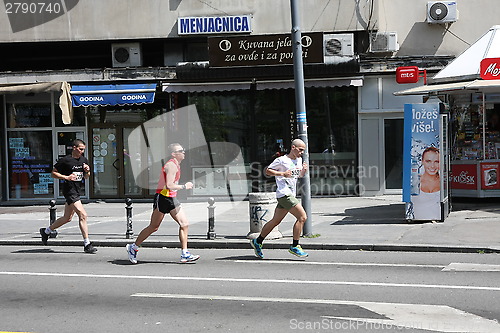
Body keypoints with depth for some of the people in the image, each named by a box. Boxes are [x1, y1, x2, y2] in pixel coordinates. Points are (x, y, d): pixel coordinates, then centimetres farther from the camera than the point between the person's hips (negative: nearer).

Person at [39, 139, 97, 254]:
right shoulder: (65, 160, -11)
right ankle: (87, 245, -13)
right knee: (83, 215, -16)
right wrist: (66, 177, -17)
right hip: (69, 191, -9)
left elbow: (86, 177, 18)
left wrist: (87, 171, -3)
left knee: (67, 218, 17)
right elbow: (53, 173, -5)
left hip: (76, 191, 9)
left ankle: (46, 231, 36)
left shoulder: (84, 160, 10)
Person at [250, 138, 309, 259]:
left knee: (276, 221, 13)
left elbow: (300, 175, 29)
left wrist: (304, 170, 6)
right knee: (302, 217, -14)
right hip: (284, 194, -9)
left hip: (291, 195, 9)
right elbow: (267, 171, -4)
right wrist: (282, 174, -16)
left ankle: (257, 242, 24)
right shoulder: (281, 160, -8)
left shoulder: (299, 160, 16)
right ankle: (294, 247, -9)